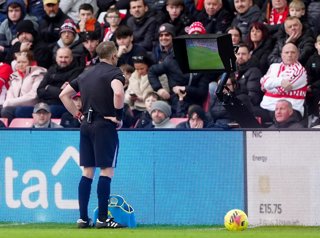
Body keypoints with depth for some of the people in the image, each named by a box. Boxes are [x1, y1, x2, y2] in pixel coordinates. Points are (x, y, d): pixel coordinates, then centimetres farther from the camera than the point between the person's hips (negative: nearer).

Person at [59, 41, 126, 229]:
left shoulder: (86, 74, 17)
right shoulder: (114, 72, -5)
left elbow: (64, 95, 20)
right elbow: (118, 93, -25)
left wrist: (79, 115, 17)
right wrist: (118, 116, -13)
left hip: (86, 126, 7)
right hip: (105, 125, -7)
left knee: (87, 172, 9)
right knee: (107, 171, -5)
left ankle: (83, 218, 8)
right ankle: (103, 219, -8)